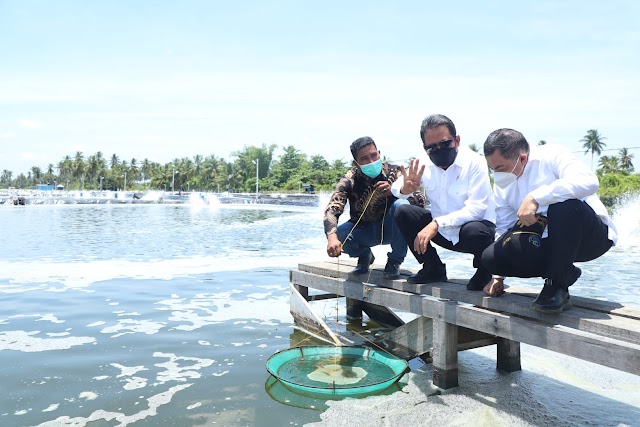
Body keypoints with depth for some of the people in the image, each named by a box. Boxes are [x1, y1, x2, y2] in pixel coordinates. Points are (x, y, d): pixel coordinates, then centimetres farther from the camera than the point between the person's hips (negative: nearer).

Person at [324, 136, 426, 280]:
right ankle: (364, 255, 9)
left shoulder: (393, 172, -15)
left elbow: (420, 200, -20)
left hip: (389, 229, -1)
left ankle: (394, 261, -9)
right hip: (363, 230, 1)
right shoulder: (349, 181, -16)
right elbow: (331, 210, -30)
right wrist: (332, 237, -50)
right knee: (338, 234, -28)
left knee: (401, 205, -30)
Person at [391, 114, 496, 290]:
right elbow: (395, 188, 3)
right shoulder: (423, 163, -6)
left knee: (474, 231, -38)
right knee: (402, 213, -10)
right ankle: (434, 268, 6)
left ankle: (484, 273, -2)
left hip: (475, 226, -5)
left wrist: (437, 223, -38)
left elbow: (477, 208, -28)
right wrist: (405, 189, -23)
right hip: (443, 231, 5)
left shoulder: (474, 162, -21)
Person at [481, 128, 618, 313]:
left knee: (564, 205, -38)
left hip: (592, 235, -5)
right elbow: (505, 229, 9)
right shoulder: (501, 184, 4)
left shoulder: (550, 156, -14)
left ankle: (558, 286, -21)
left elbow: (588, 180, -33)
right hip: (549, 242, 6)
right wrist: (499, 275, 7)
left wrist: (535, 197, -37)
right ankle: (564, 272, 4)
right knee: (491, 256, -18)